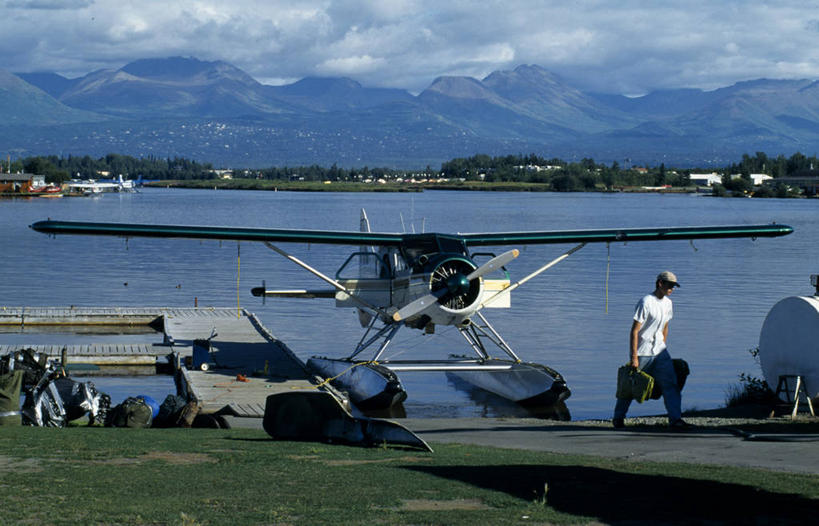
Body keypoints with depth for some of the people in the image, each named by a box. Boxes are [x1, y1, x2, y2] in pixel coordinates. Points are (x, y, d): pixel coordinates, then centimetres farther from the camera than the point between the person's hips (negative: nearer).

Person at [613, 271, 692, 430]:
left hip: (659, 351, 7)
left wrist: (663, 348, 17)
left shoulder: (667, 303, 9)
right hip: (642, 352, -7)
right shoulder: (646, 302, -16)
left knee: (670, 383, -6)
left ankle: (675, 419, -9)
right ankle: (618, 418, 21)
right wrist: (634, 357, -19)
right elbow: (635, 330, -17)